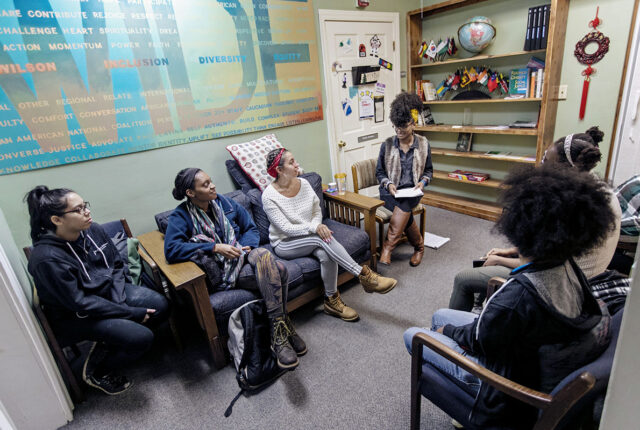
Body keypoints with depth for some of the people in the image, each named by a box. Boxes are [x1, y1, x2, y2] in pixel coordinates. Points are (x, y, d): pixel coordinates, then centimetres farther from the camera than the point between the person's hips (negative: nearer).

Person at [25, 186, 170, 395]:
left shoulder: (92, 230, -9)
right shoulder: (46, 258, -27)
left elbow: (117, 265, 3)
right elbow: (81, 304, -24)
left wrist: (119, 300, -12)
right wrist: (132, 313, -21)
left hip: (108, 290, 7)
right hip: (74, 317, -6)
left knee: (161, 306, -11)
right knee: (142, 337, -20)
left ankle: (108, 343, 9)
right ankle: (97, 373, 9)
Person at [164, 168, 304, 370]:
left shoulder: (224, 202, 12)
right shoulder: (181, 216, -2)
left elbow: (251, 228, 16)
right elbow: (171, 249, -18)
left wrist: (248, 246, -7)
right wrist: (215, 248, -22)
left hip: (242, 256, 5)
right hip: (221, 270, -4)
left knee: (279, 270, -29)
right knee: (270, 273, -31)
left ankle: (279, 334, -17)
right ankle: (283, 327, -18)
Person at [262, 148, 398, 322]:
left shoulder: (303, 183, 0)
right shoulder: (269, 196, -16)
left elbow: (317, 210, 8)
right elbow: (286, 228, -19)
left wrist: (317, 225, -14)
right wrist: (314, 227, -29)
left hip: (310, 236, 5)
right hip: (285, 243, -4)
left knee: (326, 254, -29)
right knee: (324, 240, -32)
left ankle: (332, 301, -10)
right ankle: (364, 275, -27)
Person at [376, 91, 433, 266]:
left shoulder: (423, 144, 5)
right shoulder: (387, 145, 1)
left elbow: (429, 170, 14)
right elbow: (379, 172, 7)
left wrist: (423, 182, -8)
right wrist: (388, 184, -13)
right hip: (390, 192, 0)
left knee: (404, 205, -35)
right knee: (406, 211, -32)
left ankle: (388, 248, -32)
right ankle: (419, 246, -12)